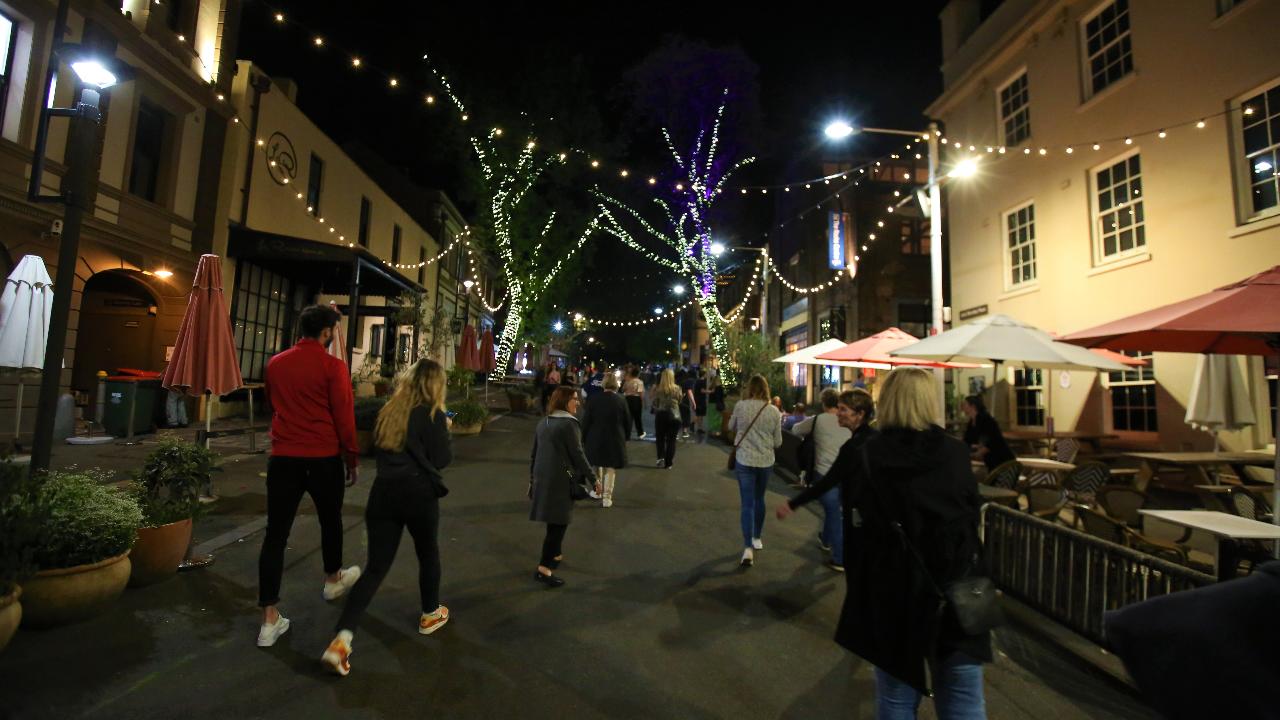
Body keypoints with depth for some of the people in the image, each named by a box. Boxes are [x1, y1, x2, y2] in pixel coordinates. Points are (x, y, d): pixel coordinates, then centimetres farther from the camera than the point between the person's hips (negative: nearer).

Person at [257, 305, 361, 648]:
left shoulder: (275, 364, 5)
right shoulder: (333, 366, -12)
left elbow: (272, 404, 21)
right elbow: (344, 416, -12)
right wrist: (352, 458, -2)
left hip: (282, 458, 4)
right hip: (323, 458, -4)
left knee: (276, 533, 5)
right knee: (331, 520, 19)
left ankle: (270, 619, 7)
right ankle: (333, 579, 40)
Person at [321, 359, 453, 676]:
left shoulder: (389, 410, 8)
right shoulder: (433, 414, -10)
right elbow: (442, 460, -7)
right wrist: (445, 432, 7)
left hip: (384, 493, 5)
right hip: (419, 495, -4)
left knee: (376, 567, 7)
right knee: (428, 554, 19)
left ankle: (341, 640, -5)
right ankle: (430, 615, 37)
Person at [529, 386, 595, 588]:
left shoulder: (543, 423, 11)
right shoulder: (569, 423, -14)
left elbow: (534, 454, 14)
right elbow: (578, 455, -16)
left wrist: (532, 479, 22)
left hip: (542, 477, 8)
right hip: (560, 479, -8)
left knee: (554, 520, 22)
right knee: (559, 522, -2)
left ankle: (554, 555, 37)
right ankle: (543, 569, -3)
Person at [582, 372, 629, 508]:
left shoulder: (593, 399, -9)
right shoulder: (621, 400, -9)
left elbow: (586, 421, -5)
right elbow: (627, 422, -2)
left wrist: (584, 438, 6)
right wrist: (624, 437, 12)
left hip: (595, 438, 1)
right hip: (615, 439, -1)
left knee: (597, 466, 21)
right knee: (610, 469, 8)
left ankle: (598, 491, 34)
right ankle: (607, 497, 10)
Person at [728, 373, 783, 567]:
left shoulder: (740, 406, -9)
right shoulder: (774, 411, -5)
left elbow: (731, 426, 9)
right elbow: (778, 442, 2)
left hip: (744, 461, -2)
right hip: (766, 462, 2)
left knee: (747, 503, 1)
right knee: (759, 499, 21)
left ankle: (748, 548, -7)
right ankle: (757, 538, 36)